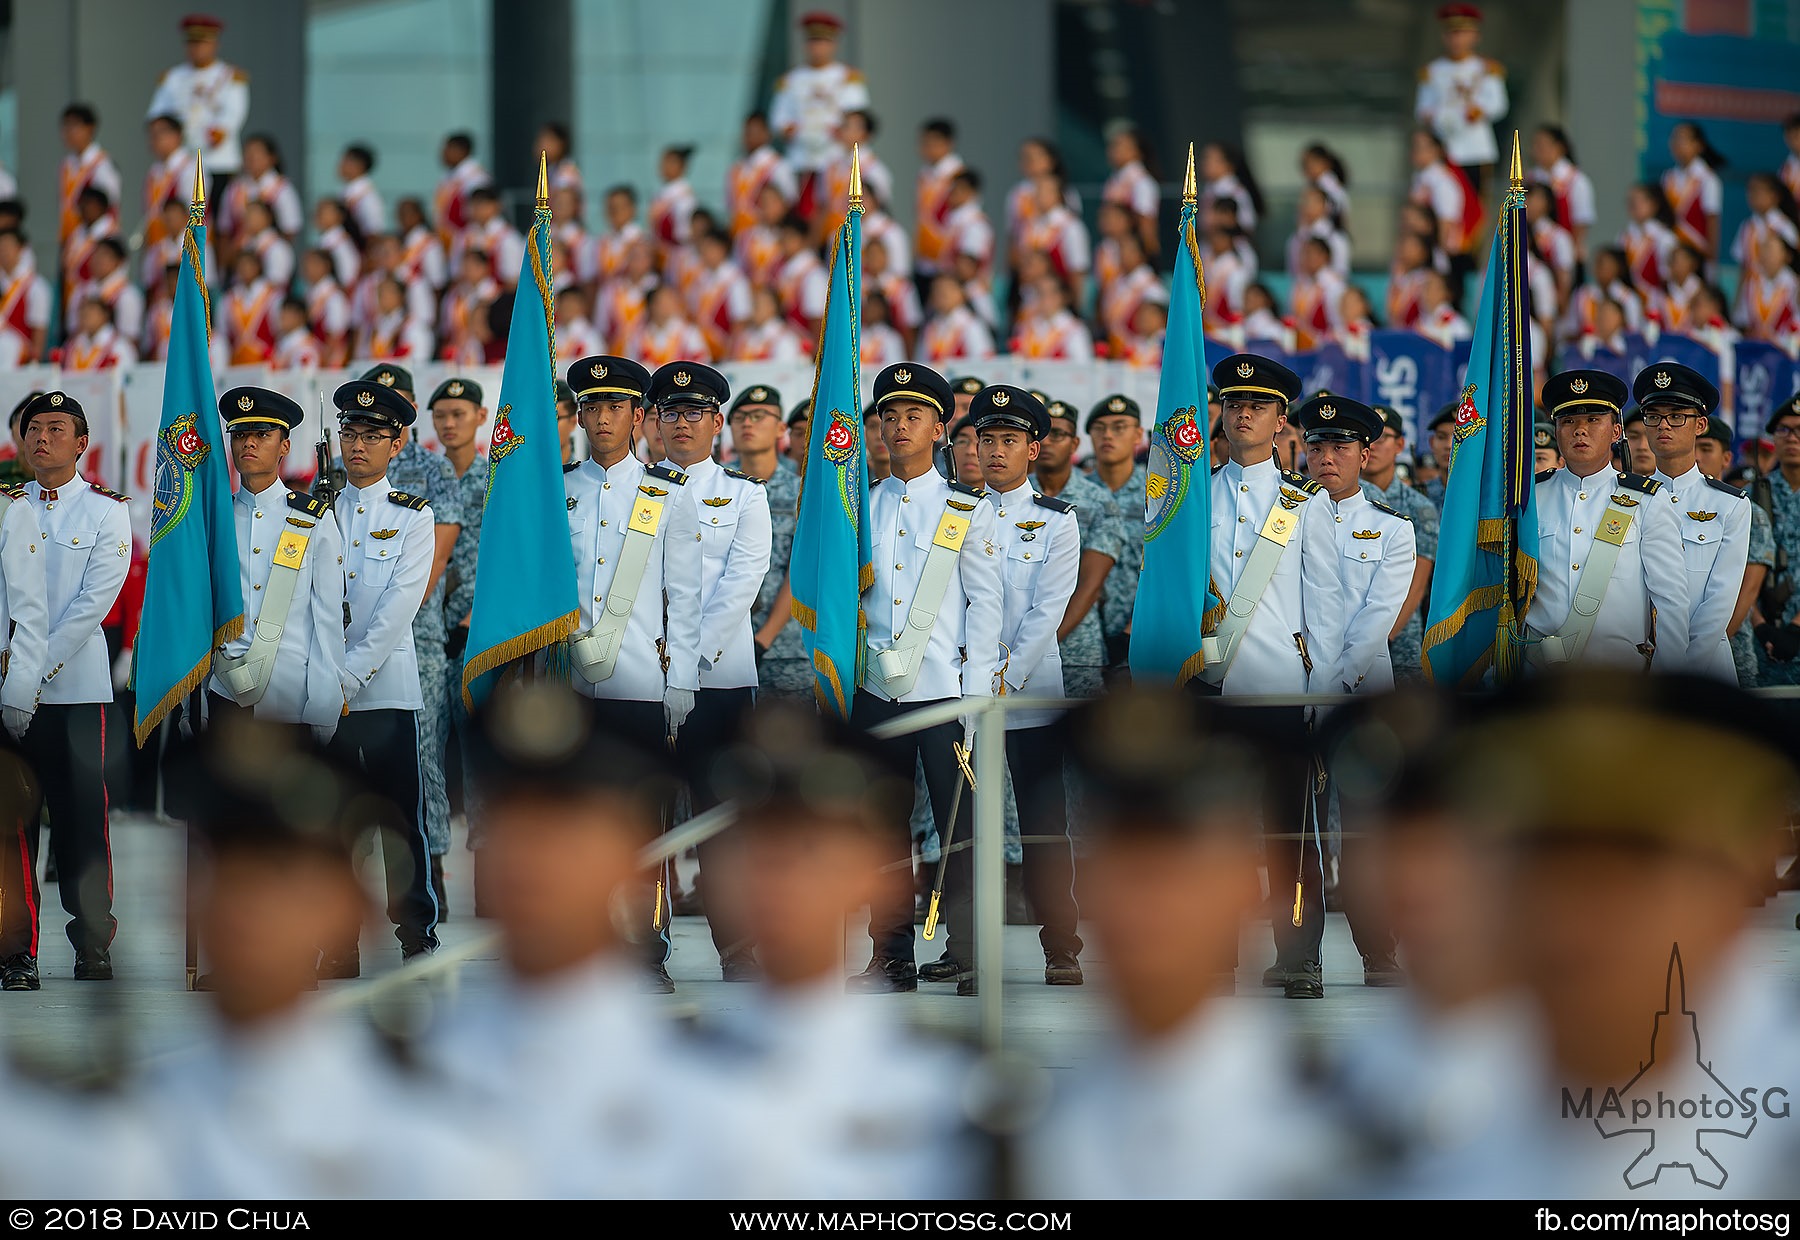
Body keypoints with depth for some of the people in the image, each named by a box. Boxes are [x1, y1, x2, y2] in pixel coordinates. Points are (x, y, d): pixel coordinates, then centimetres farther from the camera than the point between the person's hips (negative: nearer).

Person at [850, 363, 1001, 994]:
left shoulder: (969, 508, 2)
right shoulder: (861, 507, 12)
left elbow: (985, 604, 0)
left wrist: (975, 696, -7)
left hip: (944, 692, -4)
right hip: (876, 690, 4)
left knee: (959, 826, -5)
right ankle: (892, 959, 13)